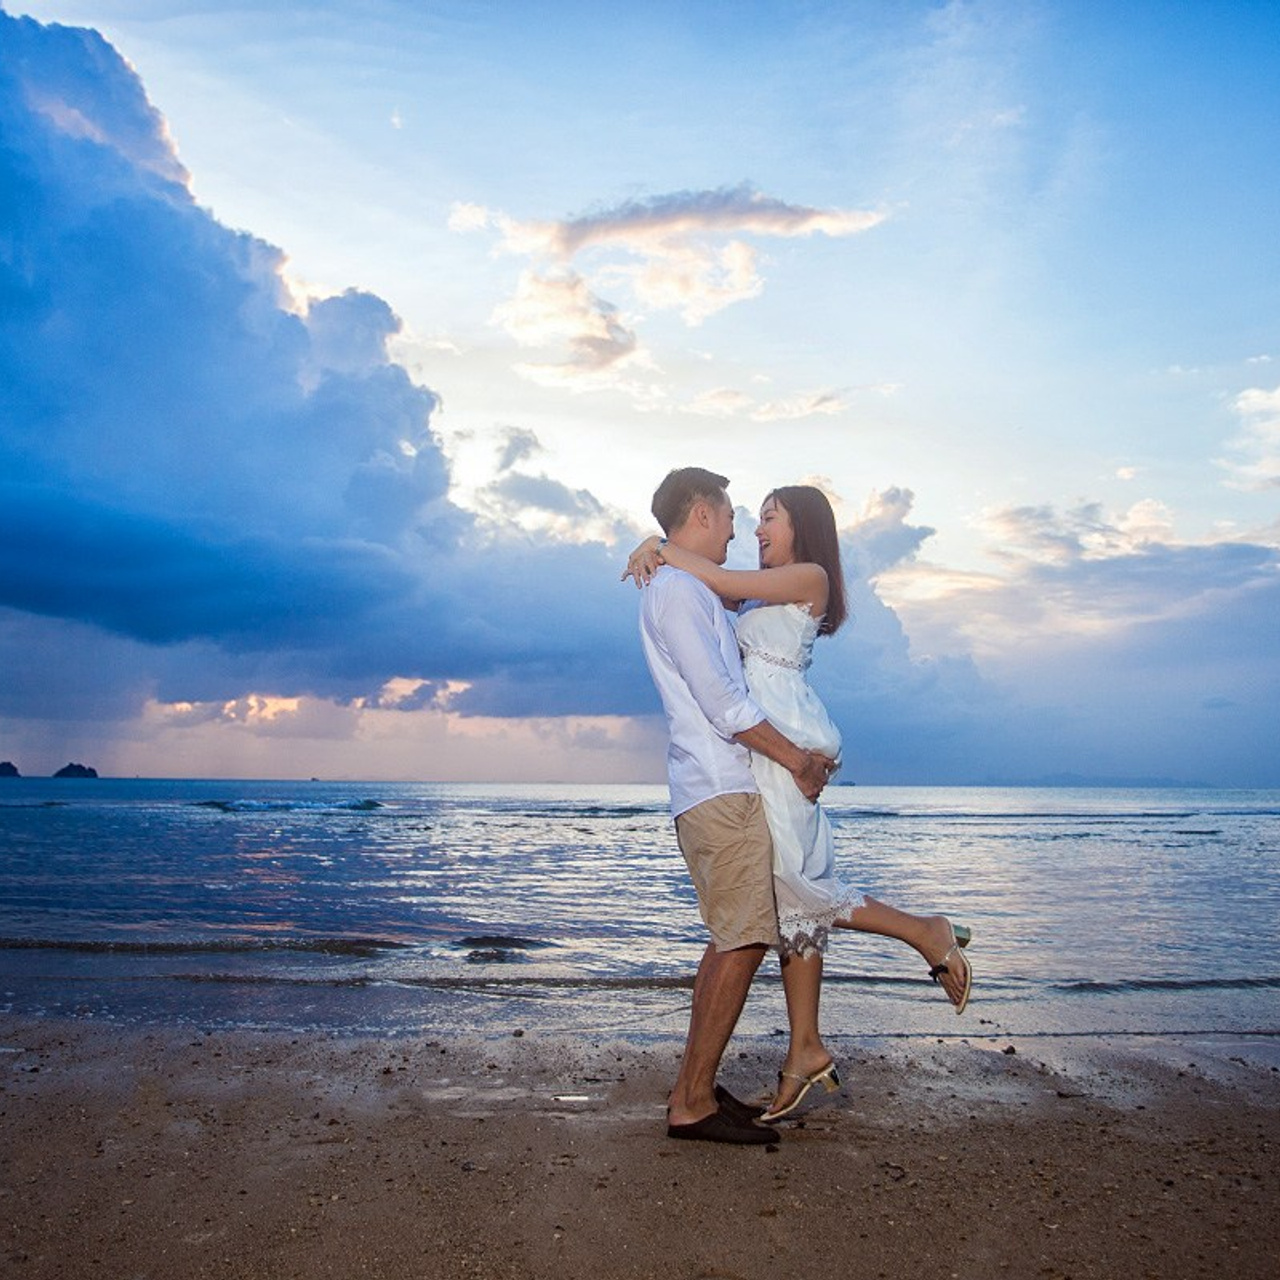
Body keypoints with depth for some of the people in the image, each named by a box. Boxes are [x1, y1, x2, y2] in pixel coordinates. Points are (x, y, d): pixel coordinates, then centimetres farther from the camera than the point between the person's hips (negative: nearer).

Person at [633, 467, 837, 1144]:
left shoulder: (689, 593, 22)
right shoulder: (678, 589, -11)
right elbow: (722, 702, -17)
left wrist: (800, 753, 15)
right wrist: (796, 761, -8)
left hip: (719, 790, 10)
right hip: (721, 792, -10)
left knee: (732, 940, 15)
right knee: (743, 943, -8)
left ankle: (695, 1086, 22)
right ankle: (692, 1102, 1)